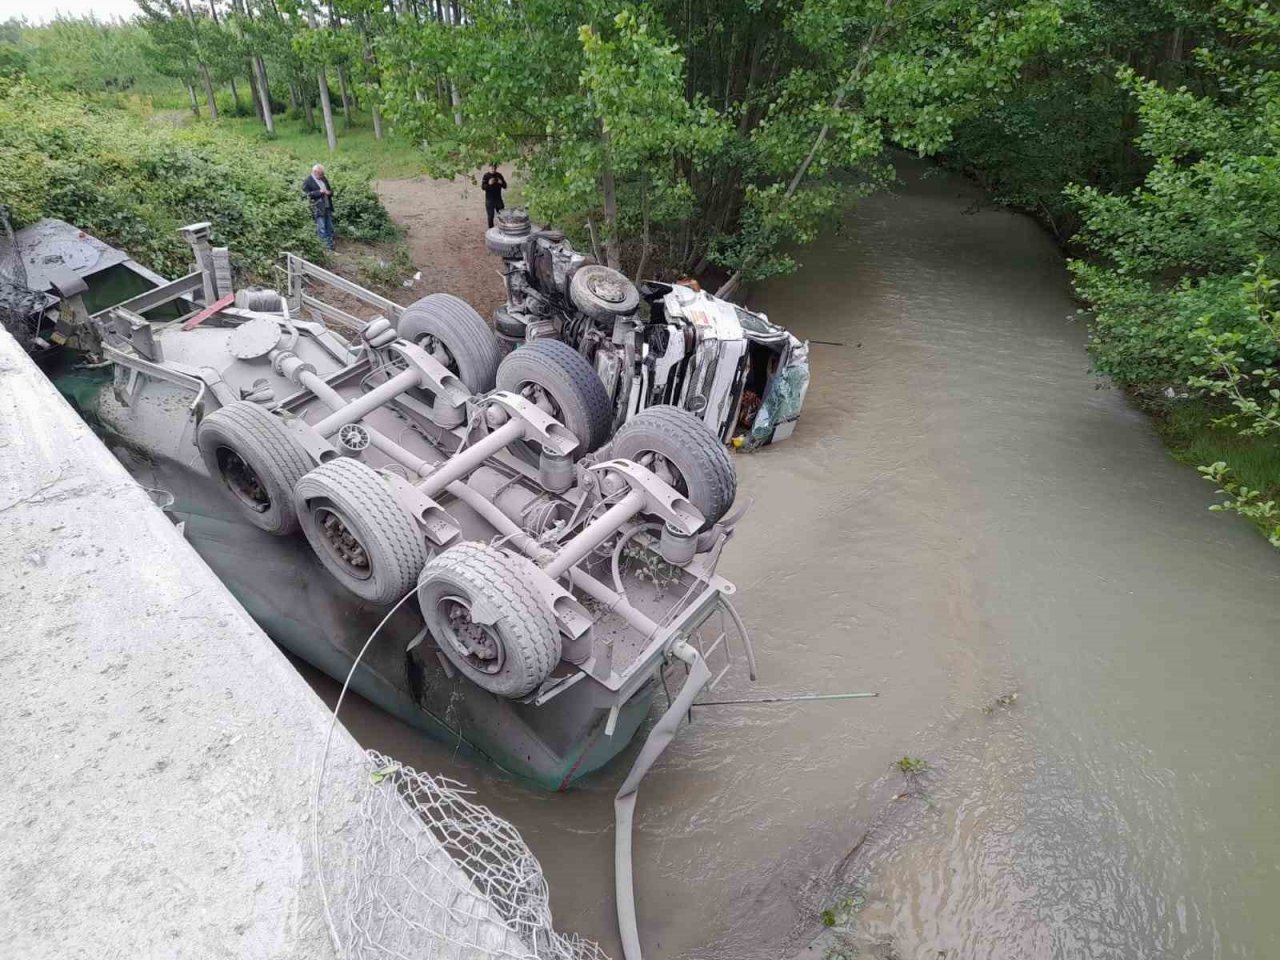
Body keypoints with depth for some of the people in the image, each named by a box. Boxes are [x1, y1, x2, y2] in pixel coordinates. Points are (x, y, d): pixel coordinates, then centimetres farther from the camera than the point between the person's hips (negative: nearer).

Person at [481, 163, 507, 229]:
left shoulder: (499, 175, 5)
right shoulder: (486, 176, -7)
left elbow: (505, 186, 6)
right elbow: (483, 187, -13)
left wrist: (501, 183, -16)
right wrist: (489, 184, -31)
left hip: (498, 198, 4)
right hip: (489, 199, -4)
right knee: (491, 216, 1)